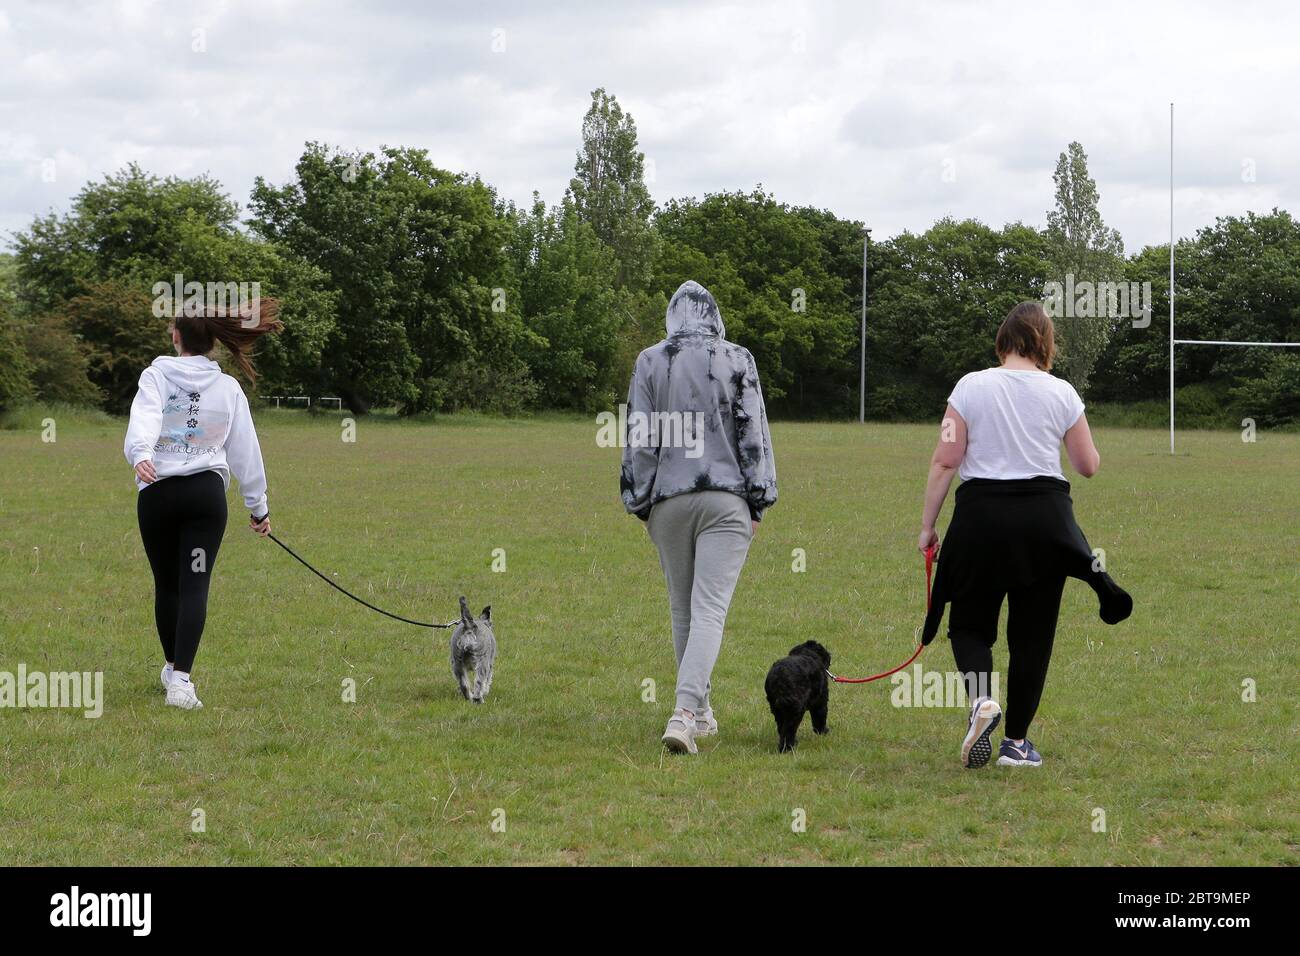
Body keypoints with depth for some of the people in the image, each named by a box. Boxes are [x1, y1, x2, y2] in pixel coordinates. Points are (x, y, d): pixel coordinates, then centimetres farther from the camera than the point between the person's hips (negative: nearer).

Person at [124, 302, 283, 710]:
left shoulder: (156, 375, 1)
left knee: (167, 584, 16)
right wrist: (258, 505, 22)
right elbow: (245, 451, 12)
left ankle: (173, 667, 34)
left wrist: (141, 454, -37)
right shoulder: (228, 388, 7)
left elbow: (145, 418, -19)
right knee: (195, 585, -5)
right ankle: (181, 679, -20)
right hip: (207, 491, 0)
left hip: (157, 492, 0)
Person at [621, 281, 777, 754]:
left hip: (668, 501, 2)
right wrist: (758, 502, 6)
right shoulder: (737, 360, -1)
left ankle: (698, 712, 24)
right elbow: (753, 435, -1)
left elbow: (639, 439, 3)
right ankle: (685, 712, -23)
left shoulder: (649, 361, 3)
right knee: (710, 610, -8)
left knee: (682, 610, 16)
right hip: (726, 500, -2)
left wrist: (640, 502, 11)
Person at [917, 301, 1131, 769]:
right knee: (1032, 633, 9)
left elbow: (945, 460, -4)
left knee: (969, 621, 12)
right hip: (1044, 515, 1)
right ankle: (1016, 742, 11)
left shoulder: (972, 386, -1)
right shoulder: (1061, 392, 2)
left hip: (981, 514, -1)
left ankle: (980, 697, -16)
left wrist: (927, 524, 3)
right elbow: (1088, 465, 8)